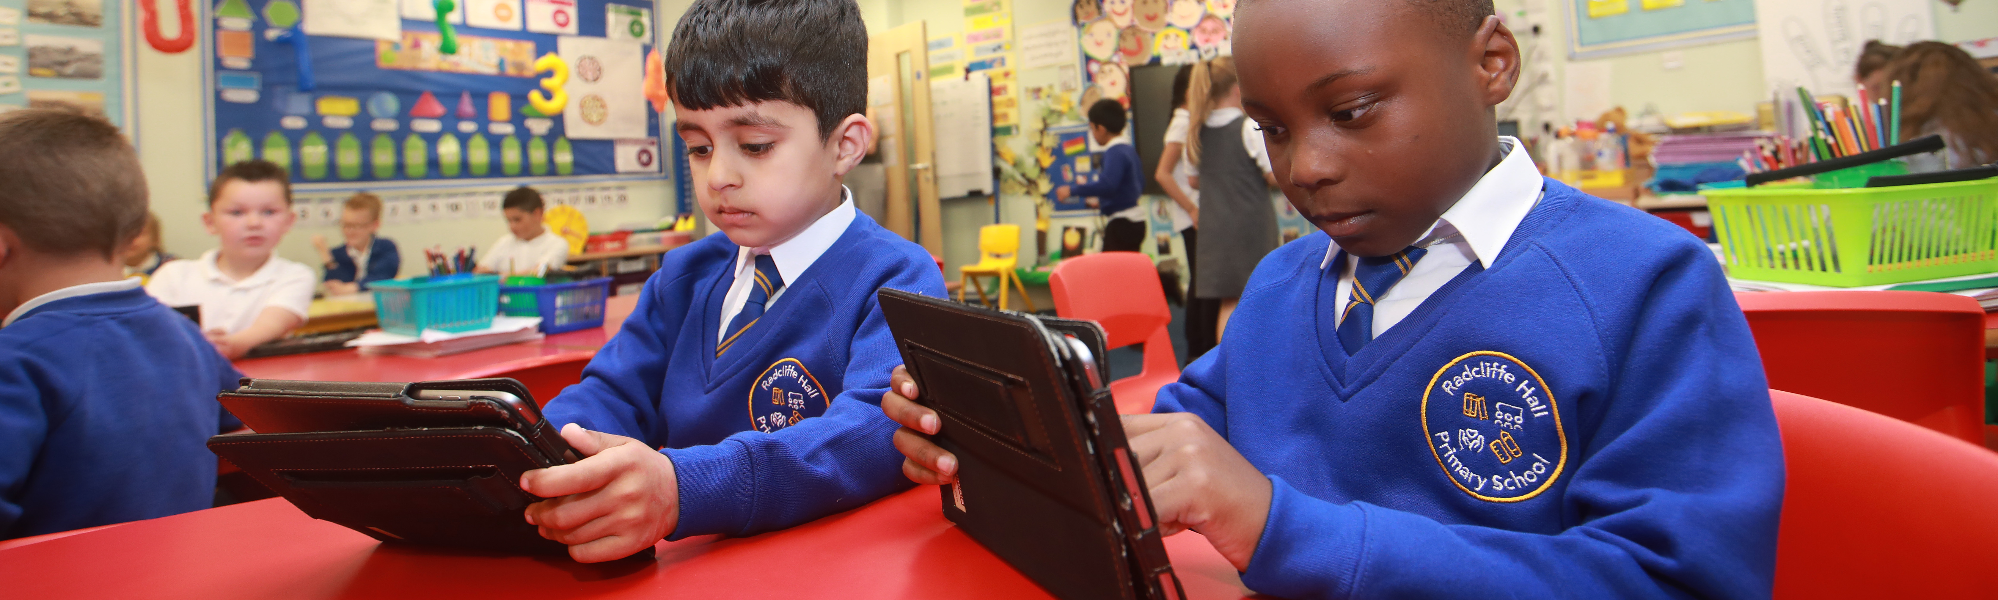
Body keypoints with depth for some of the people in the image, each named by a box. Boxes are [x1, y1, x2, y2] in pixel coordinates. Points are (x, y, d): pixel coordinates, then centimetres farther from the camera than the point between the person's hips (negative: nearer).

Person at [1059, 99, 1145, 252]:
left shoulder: (1115, 153, -17)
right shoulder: (1130, 150, 13)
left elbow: (1108, 185, -29)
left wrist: (1072, 190, -23)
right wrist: (1102, 201, 25)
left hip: (1121, 224, -10)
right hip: (1135, 222, 10)